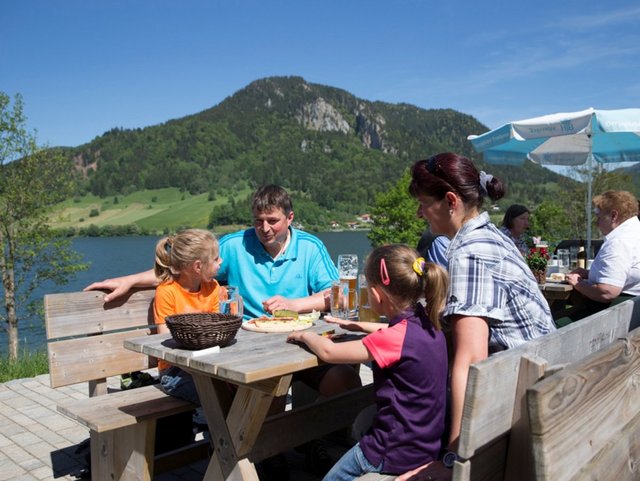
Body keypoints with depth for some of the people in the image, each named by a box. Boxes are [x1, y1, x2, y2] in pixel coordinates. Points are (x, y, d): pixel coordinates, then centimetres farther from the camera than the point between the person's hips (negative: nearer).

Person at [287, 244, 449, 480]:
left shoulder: (396, 337, -27)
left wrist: (305, 335, -1)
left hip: (398, 454, -8)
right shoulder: (426, 324, -3)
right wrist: (355, 325, 18)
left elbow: (328, 352, -20)